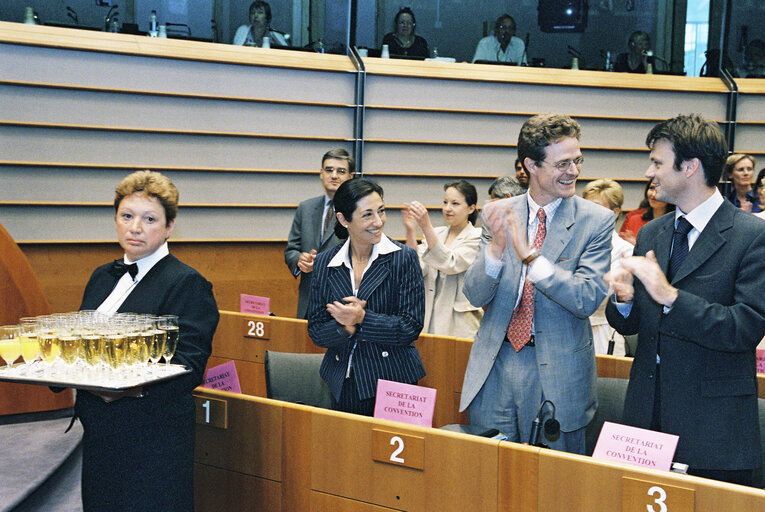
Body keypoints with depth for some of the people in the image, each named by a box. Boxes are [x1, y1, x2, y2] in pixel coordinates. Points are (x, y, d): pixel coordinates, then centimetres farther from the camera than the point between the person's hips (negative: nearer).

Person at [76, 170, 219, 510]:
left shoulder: (187, 284, -9)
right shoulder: (103, 277, 14)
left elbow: (188, 367, -17)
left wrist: (133, 386, -34)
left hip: (152, 441, -7)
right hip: (98, 432, 7)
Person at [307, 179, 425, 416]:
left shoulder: (404, 258, -5)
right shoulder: (324, 263, 5)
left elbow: (411, 327, -9)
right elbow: (316, 331, 4)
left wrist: (362, 319, -21)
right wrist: (344, 329, -17)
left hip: (392, 381, -3)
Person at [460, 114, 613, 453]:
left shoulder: (596, 221, -5)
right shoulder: (498, 214, 3)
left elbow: (588, 300, -15)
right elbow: (475, 295, -2)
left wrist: (531, 257, -25)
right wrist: (497, 246, -21)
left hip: (557, 373, -2)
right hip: (495, 366, 2)